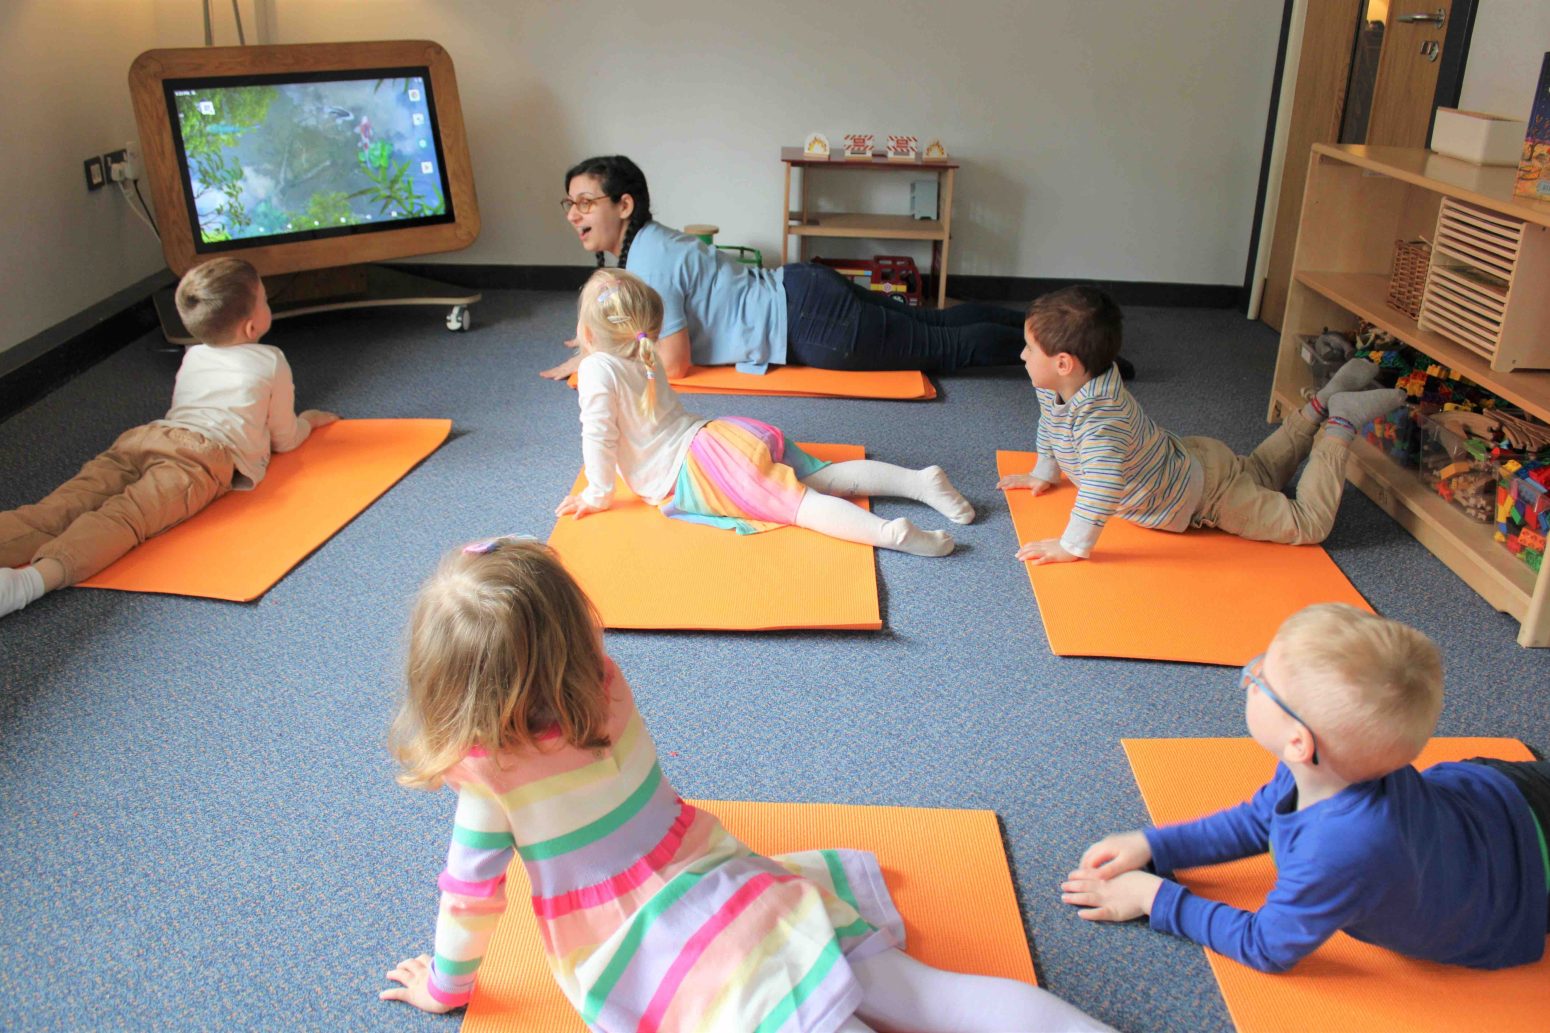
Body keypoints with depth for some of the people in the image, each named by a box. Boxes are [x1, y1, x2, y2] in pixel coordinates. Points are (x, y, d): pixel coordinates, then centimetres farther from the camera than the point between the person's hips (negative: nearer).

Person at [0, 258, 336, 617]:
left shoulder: (192, 357, 35)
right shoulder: (271, 361, 19)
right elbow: (284, 439, 24)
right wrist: (306, 421, 47)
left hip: (142, 436, 5)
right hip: (204, 453, -5)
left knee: (63, 506, -15)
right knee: (125, 518, -29)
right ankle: (37, 577, -55)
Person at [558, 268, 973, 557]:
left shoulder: (596, 370, -5)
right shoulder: (646, 358, 23)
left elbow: (599, 433, -10)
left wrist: (596, 493, 0)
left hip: (694, 469, -8)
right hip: (717, 434, 8)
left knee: (796, 503, -22)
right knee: (824, 477, 7)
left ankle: (889, 532, -41)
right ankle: (920, 480, -7)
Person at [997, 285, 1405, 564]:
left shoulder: (1102, 412, -42)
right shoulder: (1054, 389, -12)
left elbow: (1104, 484, -53)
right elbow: (1050, 426, 12)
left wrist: (1072, 546, -50)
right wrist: (1043, 473, 18)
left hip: (1205, 489, -9)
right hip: (1185, 456, 9)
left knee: (1309, 524, -2)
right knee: (1259, 472, 35)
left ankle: (1340, 427, 8)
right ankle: (1322, 405, 38)